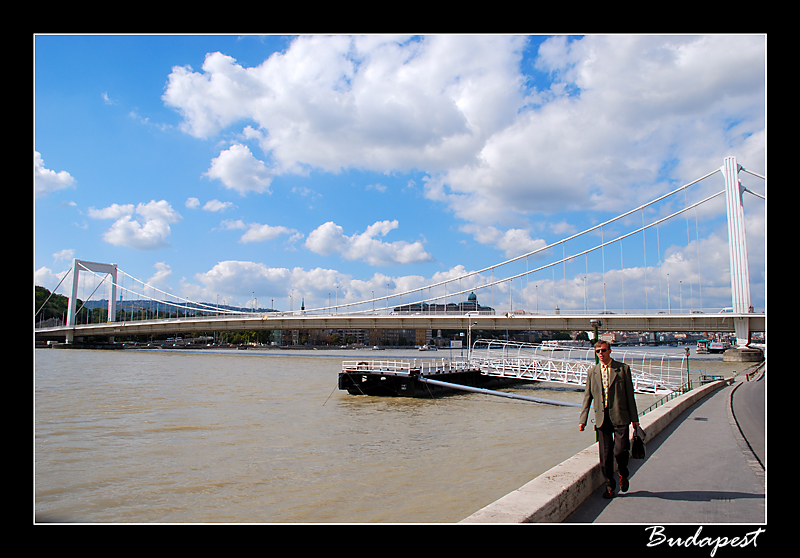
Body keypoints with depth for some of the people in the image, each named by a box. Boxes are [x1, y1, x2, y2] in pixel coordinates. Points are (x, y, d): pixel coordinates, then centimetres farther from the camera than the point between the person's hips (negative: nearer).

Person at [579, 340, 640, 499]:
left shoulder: (623, 369, 2)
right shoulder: (592, 372, 9)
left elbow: (630, 394, 4)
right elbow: (587, 397, 10)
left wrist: (634, 418, 2)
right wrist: (583, 419, 5)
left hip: (620, 416, -2)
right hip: (602, 418, 2)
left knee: (620, 451, -7)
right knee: (605, 455, 5)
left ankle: (623, 474, 26)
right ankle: (609, 485, 22)